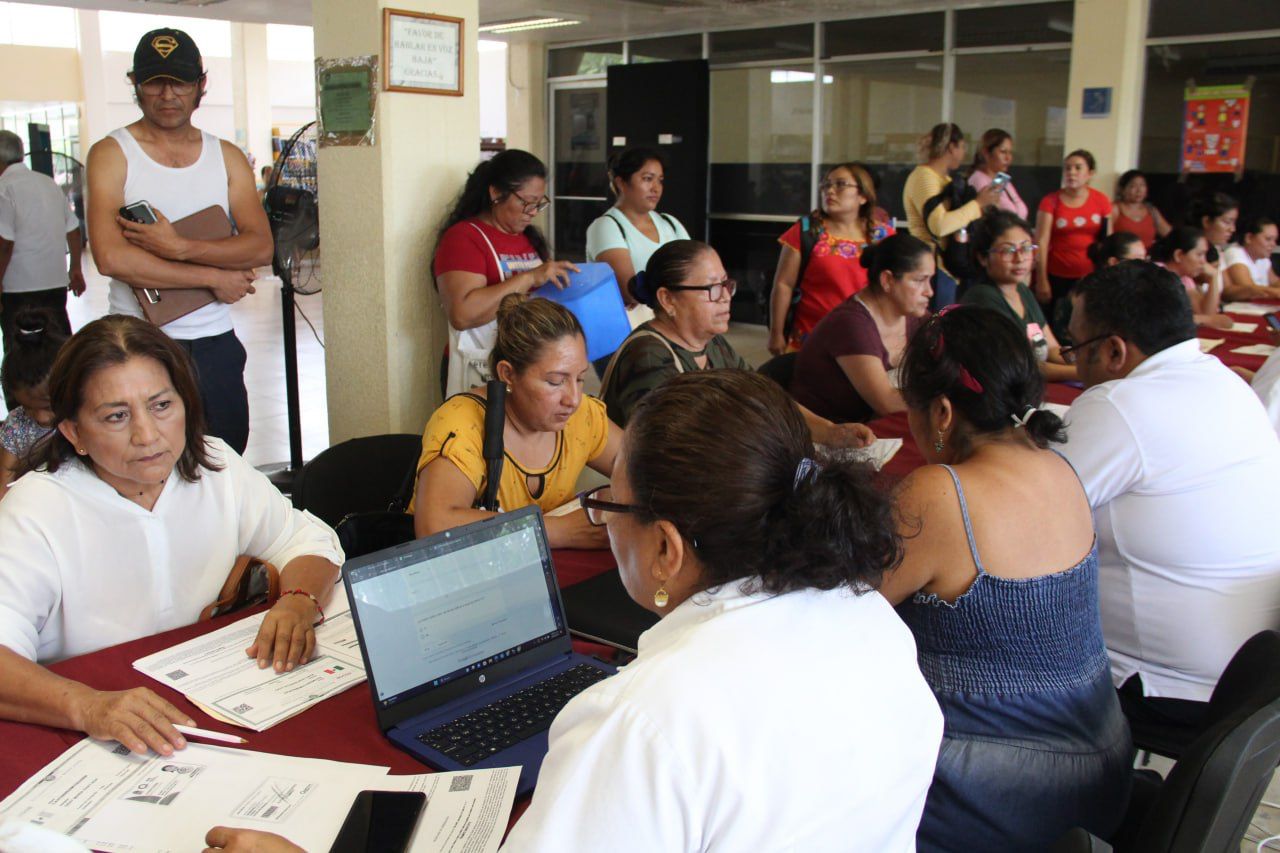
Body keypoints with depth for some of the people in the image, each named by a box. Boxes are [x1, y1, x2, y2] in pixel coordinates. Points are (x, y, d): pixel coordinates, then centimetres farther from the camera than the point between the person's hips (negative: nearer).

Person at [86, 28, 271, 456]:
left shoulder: (227, 156, 10)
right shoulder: (111, 154, -2)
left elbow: (261, 247, -3)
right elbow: (111, 257, -16)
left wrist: (179, 247, -18)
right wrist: (214, 277, -13)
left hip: (216, 343, 3)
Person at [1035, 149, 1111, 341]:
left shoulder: (1101, 201, 7)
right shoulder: (1050, 201, 0)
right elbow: (1041, 242, -4)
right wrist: (1041, 280, -9)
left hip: (1091, 278, 2)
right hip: (1058, 278, -1)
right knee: (1055, 331, -1)